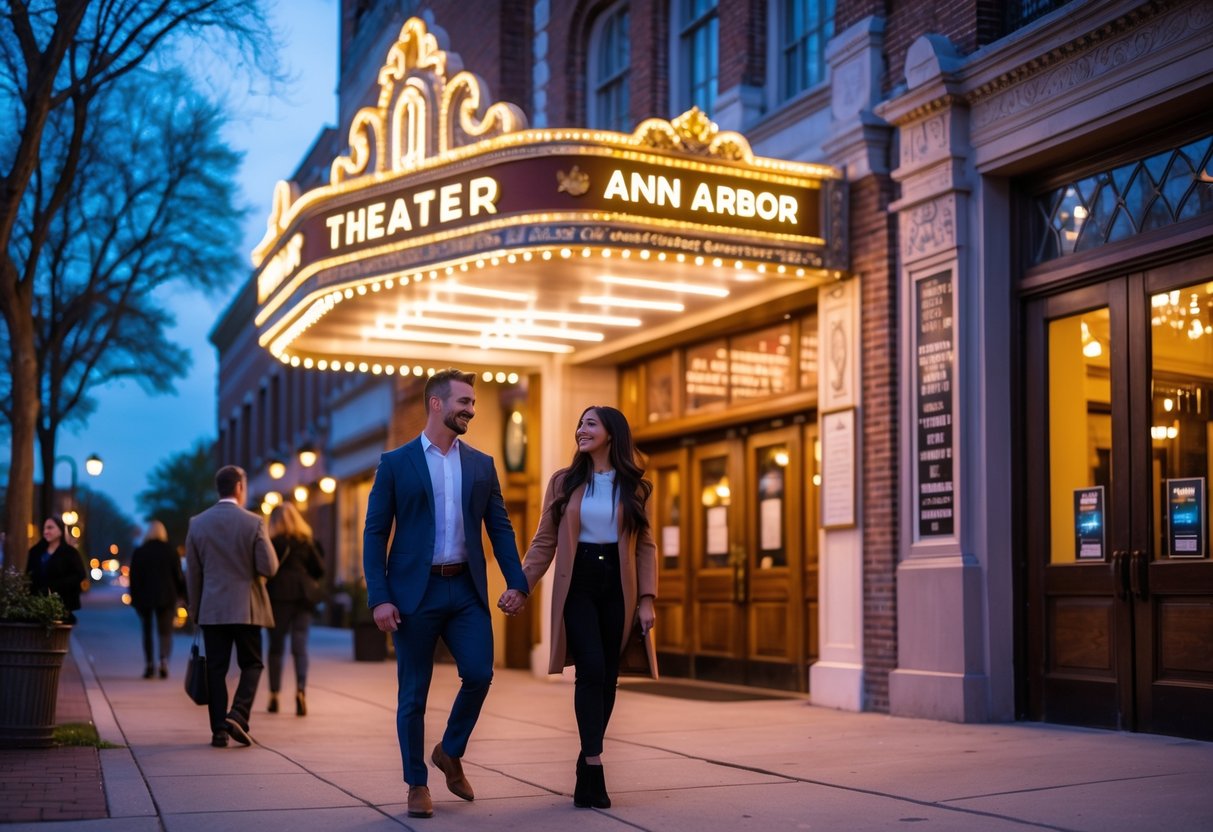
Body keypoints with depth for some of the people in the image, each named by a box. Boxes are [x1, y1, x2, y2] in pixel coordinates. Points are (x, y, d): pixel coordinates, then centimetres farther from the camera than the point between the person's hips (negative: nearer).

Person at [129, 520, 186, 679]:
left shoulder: (138, 552, 1)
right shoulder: (171, 551, -1)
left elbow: (133, 577, 0)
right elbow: (179, 576, 0)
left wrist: (134, 598, 4)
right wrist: (181, 594, 11)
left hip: (144, 598, 1)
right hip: (166, 597, -1)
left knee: (147, 630, 13)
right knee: (165, 631, 2)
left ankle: (149, 664, 9)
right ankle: (164, 661, -19)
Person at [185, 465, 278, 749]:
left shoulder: (197, 523, 2)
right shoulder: (253, 522, -7)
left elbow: (192, 573, 6)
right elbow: (269, 568, -9)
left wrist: (195, 609, 14)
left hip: (212, 609, 3)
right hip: (246, 608, -2)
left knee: (216, 669, 6)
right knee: (251, 664, 9)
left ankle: (219, 730, 5)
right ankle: (238, 715, -9)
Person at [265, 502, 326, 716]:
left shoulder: (273, 542, -5)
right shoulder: (308, 541, 6)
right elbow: (320, 570, 8)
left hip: (279, 596, -3)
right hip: (303, 597, 3)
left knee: (276, 647, 7)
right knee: (300, 647, 2)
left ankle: (274, 695, 10)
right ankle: (301, 689, -17)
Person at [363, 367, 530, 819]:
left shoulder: (481, 464, 10)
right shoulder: (395, 463, 0)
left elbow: (500, 527, 10)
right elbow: (375, 534, -2)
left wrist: (516, 582, -3)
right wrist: (379, 598, -11)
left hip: (467, 588, 3)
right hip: (415, 591, -3)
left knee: (479, 674, -6)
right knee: (413, 693, 3)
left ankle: (450, 752, 21)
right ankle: (417, 783, 19)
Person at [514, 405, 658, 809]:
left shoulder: (633, 486, 5)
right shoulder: (564, 481, 4)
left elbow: (645, 545, 4)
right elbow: (544, 540, 3)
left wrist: (646, 599, -5)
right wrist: (521, 586, -8)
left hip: (617, 585, 1)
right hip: (577, 583, -1)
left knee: (607, 676, 4)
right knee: (591, 669, -15)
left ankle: (588, 760, 18)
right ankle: (594, 767, -12)